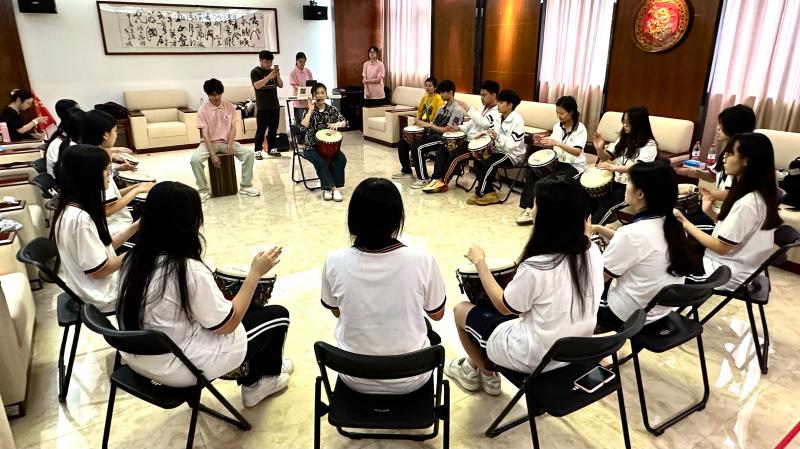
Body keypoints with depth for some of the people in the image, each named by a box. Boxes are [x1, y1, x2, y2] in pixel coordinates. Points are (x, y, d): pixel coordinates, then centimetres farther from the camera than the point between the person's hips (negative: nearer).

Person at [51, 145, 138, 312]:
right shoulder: (79, 217, -28)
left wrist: (136, 226, -2)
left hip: (92, 288, 8)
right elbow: (99, 270, -24)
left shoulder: (73, 207, 1)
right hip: (100, 295, -8)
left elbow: (105, 245, 6)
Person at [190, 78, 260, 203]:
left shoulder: (230, 107, -1)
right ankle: (203, 190, -11)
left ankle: (245, 186, -8)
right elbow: (205, 134, -13)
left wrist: (230, 144, -21)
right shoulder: (203, 110, -8)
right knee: (195, 159, -30)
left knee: (249, 153, -21)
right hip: (209, 143, -2)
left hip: (227, 142, 2)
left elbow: (233, 128, -2)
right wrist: (213, 154, -23)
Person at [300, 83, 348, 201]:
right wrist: (311, 110, -18)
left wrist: (337, 124, -25)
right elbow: (303, 126, -19)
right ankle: (332, 188, -23)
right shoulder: (309, 110, -2)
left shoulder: (332, 109, 6)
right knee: (320, 161, -33)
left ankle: (328, 189, -19)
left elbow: (344, 122, -3)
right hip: (312, 147, -3)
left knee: (341, 159, -25)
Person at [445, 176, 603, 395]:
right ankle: (483, 364, 37)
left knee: (461, 310, 12)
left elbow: (504, 306, -14)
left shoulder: (536, 268, -32)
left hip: (536, 358, -7)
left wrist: (480, 262, -5)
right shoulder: (593, 252, -11)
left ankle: (484, 372, 34)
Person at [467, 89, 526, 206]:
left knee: (489, 163, -27)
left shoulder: (517, 120, -20)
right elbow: (494, 134, 12)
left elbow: (513, 144, -27)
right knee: (478, 160, -8)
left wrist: (498, 137, -40)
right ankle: (490, 193, -5)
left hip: (513, 154, -9)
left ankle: (479, 193, -9)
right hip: (500, 150, 9)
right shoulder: (500, 117, 6)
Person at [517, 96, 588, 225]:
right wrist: (542, 143, -8)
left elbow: (577, 152, -24)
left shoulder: (580, 129, -12)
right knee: (531, 173, -16)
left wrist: (558, 143, -34)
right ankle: (529, 208, -19)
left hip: (574, 165, -6)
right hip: (557, 161, 6)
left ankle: (534, 209, -13)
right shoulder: (557, 126, 5)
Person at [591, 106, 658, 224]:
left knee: (605, 203, -30)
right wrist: (600, 149, -8)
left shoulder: (649, 145, -9)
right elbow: (607, 158, 16)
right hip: (617, 182, 6)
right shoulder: (623, 138, 11)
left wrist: (614, 167, -38)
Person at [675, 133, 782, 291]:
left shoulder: (747, 203, -27)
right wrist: (710, 211, -4)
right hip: (731, 263, 8)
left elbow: (722, 247, -22)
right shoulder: (752, 194, 2)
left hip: (727, 274, -8)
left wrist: (684, 222, -17)